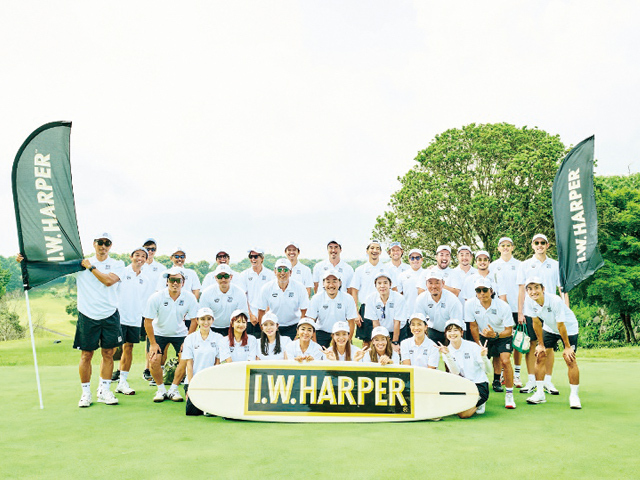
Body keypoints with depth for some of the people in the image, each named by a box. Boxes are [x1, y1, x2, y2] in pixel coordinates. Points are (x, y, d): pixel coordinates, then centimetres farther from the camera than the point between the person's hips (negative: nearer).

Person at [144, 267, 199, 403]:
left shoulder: (190, 297, -16)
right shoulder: (156, 297, -20)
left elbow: (194, 320, -6)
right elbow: (148, 321, -12)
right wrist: (153, 343, -13)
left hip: (180, 333, 1)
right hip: (159, 332, -1)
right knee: (154, 361, -15)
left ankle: (173, 389, 5)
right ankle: (161, 389, 9)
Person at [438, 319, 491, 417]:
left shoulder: (473, 346, -9)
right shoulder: (447, 350, -1)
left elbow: (488, 369, -12)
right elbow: (456, 372, -14)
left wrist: (484, 356, -32)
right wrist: (447, 355, -26)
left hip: (480, 384, -4)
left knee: (463, 413, -23)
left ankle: (479, 404, 8)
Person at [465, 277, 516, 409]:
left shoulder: (503, 306, -24)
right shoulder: (470, 304, -18)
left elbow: (509, 330, -19)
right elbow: (473, 326, -7)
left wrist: (495, 335, -37)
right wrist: (479, 346, -5)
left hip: (503, 335, -2)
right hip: (483, 336, 2)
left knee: (505, 360, -21)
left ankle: (509, 395, -7)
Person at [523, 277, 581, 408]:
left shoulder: (555, 301, -35)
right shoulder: (529, 301, -21)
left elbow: (561, 326, -27)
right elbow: (537, 323, -8)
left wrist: (567, 347, -17)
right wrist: (541, 344, -2)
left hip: (569, 328, -5)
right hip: (549, 329, 5)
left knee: (570, 360, -13)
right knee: (540, 357, -2)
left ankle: (574, 395, 2)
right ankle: (540, 394, 8)